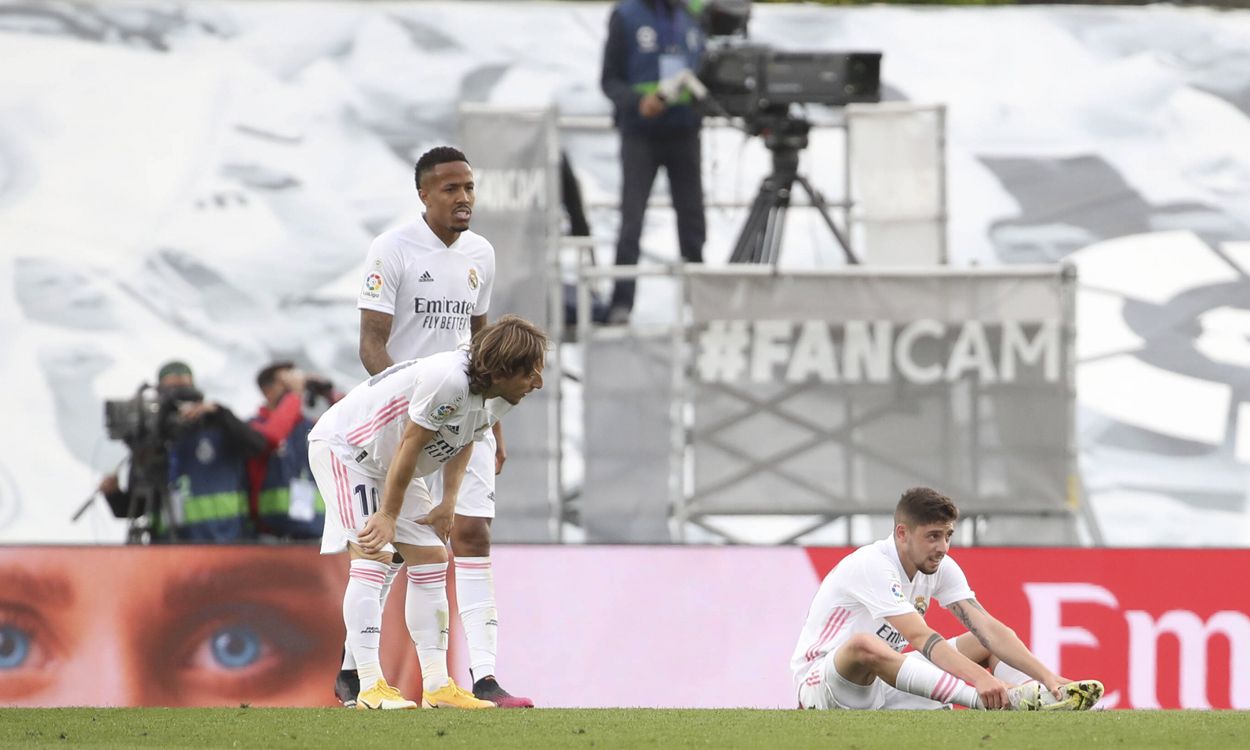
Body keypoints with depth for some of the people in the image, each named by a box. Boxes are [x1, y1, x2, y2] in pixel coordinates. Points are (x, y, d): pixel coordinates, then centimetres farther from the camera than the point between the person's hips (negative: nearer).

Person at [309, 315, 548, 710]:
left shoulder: (499, 396, -7)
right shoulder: (448, 380, -35)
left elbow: (463, 440, 8)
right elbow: (410, 445, -28)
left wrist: (448, 503, -2)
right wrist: (388, 515, -20)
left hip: (386, 464, 10)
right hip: (341, 446, -10)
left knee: (431, 558, 5)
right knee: (372, 556, -20)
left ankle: (437, 686, 7)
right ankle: (370, 688, -23)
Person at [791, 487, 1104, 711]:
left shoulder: (941, 567, 1)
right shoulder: (871, 565, -23)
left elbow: (988, 628, -8)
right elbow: (921, 639, -34)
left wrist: (1045, 675, -22)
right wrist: (980, 678, -45)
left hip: (883, 684, 8)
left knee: (989, 644, 3)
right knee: (863, 645, -42)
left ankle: (1046, 695, -27)